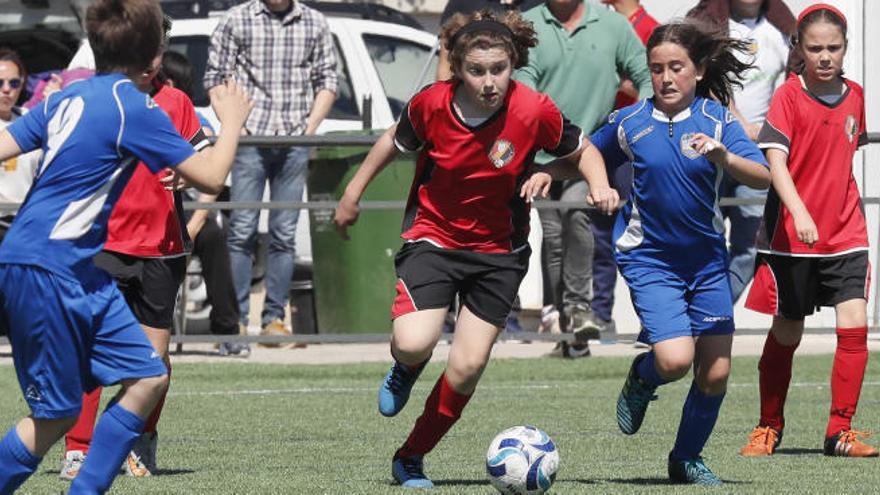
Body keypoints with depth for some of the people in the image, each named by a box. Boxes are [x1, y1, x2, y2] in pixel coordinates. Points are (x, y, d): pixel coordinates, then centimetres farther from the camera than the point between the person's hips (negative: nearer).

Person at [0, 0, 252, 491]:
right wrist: (232, 120, 7)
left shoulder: (67, 98, 11)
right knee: (57, 412, -4)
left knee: (148, 378, 5)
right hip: (44, 271, -9)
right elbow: (210, 176, -9)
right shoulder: (134, 107, -13)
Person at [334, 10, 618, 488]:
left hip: (499, 250, 1)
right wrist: (353, 193, 13)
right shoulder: (431, 104, -16)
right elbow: (395, 141, 6)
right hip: (432, 236, -1)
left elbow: (581, 150, 1)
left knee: (468, 366, -3)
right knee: (413, 343, -22)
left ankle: (410, 458, 17)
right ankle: (406, 370, 18)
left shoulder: (535, 111, -18)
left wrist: (600, 185, -20)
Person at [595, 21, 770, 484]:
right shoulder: (629, 122, -4)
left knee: (715, 375, 4)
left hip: (706, 258, 2)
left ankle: (687, 458, 26)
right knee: (675, 360, -21)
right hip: (649, 258, -2)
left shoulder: (716, 120, -6)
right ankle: (642, 376, 14)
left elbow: (762, 176, -18)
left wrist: (723, 156, -36)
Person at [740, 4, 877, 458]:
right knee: (785, 335, 7)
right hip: (791, 236, -3)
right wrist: (799, 212, -35)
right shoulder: (788, 97, -11)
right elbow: (776, 159, -21)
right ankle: (769, 428, 25)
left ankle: (840, 431, -4)